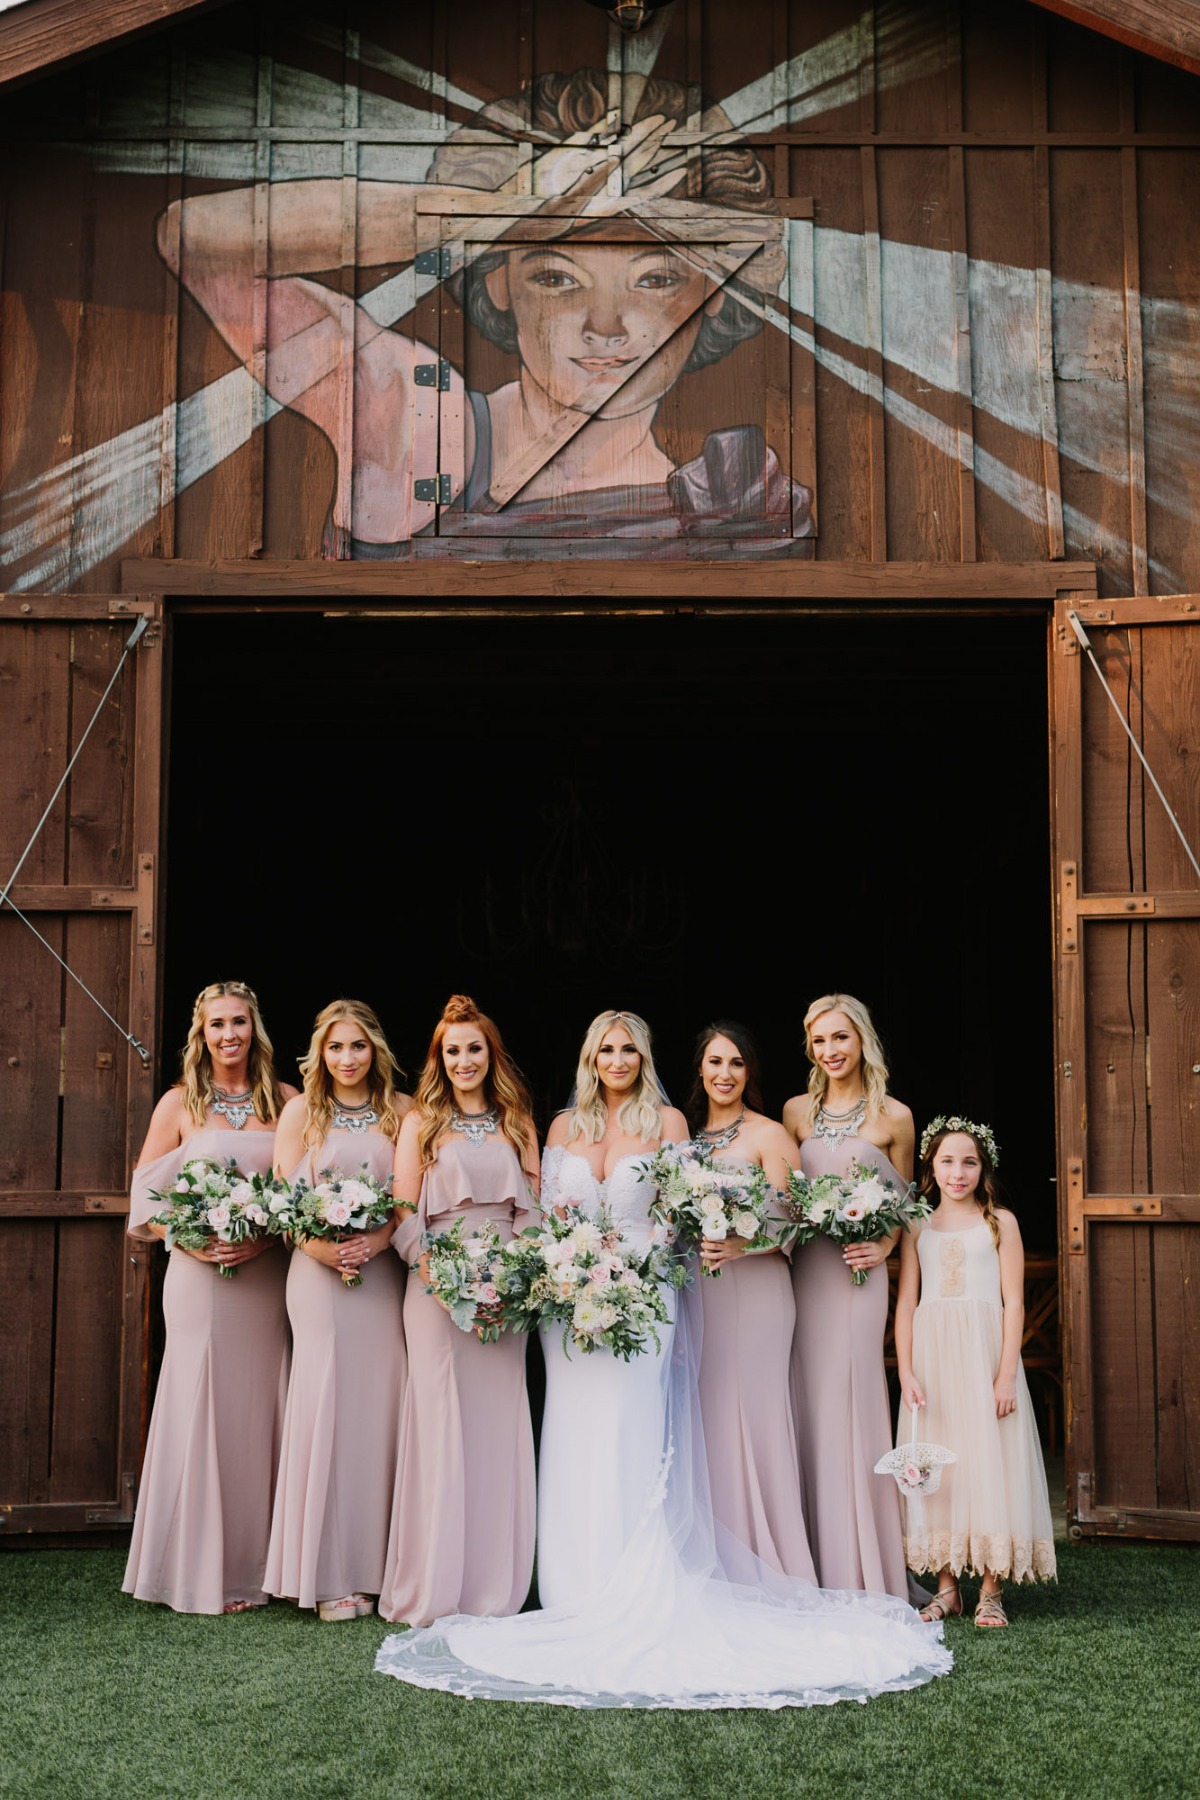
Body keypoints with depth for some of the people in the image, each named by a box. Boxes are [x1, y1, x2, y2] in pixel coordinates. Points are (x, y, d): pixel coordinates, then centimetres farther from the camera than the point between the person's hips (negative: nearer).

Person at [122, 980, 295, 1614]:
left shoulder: (285, 1100, 7)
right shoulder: (179, 1103, 4)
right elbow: (146, 1198, 4)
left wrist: (270, 1235, -11)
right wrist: (194, 1242, -11)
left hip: (268, 1276, 1)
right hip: (202, 1276, -1)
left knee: (259, 1412, 4)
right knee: (202, 1410, -1)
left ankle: (253, 1566, 15)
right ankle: (200, 1571, 9)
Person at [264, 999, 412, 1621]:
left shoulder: (401, 1111, 9)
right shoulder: (302, 1110, 6)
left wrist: (379, 1239, -12)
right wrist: (318, 1244, -14)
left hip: (382, 1270, 2)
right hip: (318, 1271, -2)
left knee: (377, 1406, 1)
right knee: (324, 1402, -4)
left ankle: (371, 1563, 9)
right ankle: (327, 1574, 1)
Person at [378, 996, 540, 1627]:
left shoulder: (517, 1123, 15)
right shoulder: (421, 1122, 7)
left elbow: (532, 1207, 10)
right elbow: (403, 1212, 0)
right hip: (437, 1289, -3)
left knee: (499, 1424, 2)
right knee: (440, 1421, -5)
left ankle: (493, 1584, 9)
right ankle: (432, 1586, 0)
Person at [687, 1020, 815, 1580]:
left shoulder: (769, 1135, -2)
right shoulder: (687, 1135, 15)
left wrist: (739, 1246, -23)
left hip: (754, 1290, -5)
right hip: (696, 1294, 5)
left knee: (752, 1416, -8)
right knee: (705, 1420, 4)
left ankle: (770, 1571, 0)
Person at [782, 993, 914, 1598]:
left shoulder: (894, 1116, 3)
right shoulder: (796, 1111, 10)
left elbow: (904, 1202, 10)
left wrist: (884, 1246, -7)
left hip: (858, 1274, -3)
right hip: (802, 1269, 3)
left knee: (852, 1401, -6)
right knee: (808, 1404, 2)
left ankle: (864, 1571, 3)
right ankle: (817, 1567, 9)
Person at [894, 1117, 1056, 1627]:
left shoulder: (999, 1222, 3)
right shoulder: (917, 1227, 10)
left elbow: (1014, 1302, -2)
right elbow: (905, 1304, 6)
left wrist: (1007, 1375, -10)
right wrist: (906, 1373, -4)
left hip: (984, 1351, -2)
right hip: (932, 1354, 2)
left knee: (987, 1457, -2)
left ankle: (991, 1590, 5)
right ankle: (947, 1587, 10)